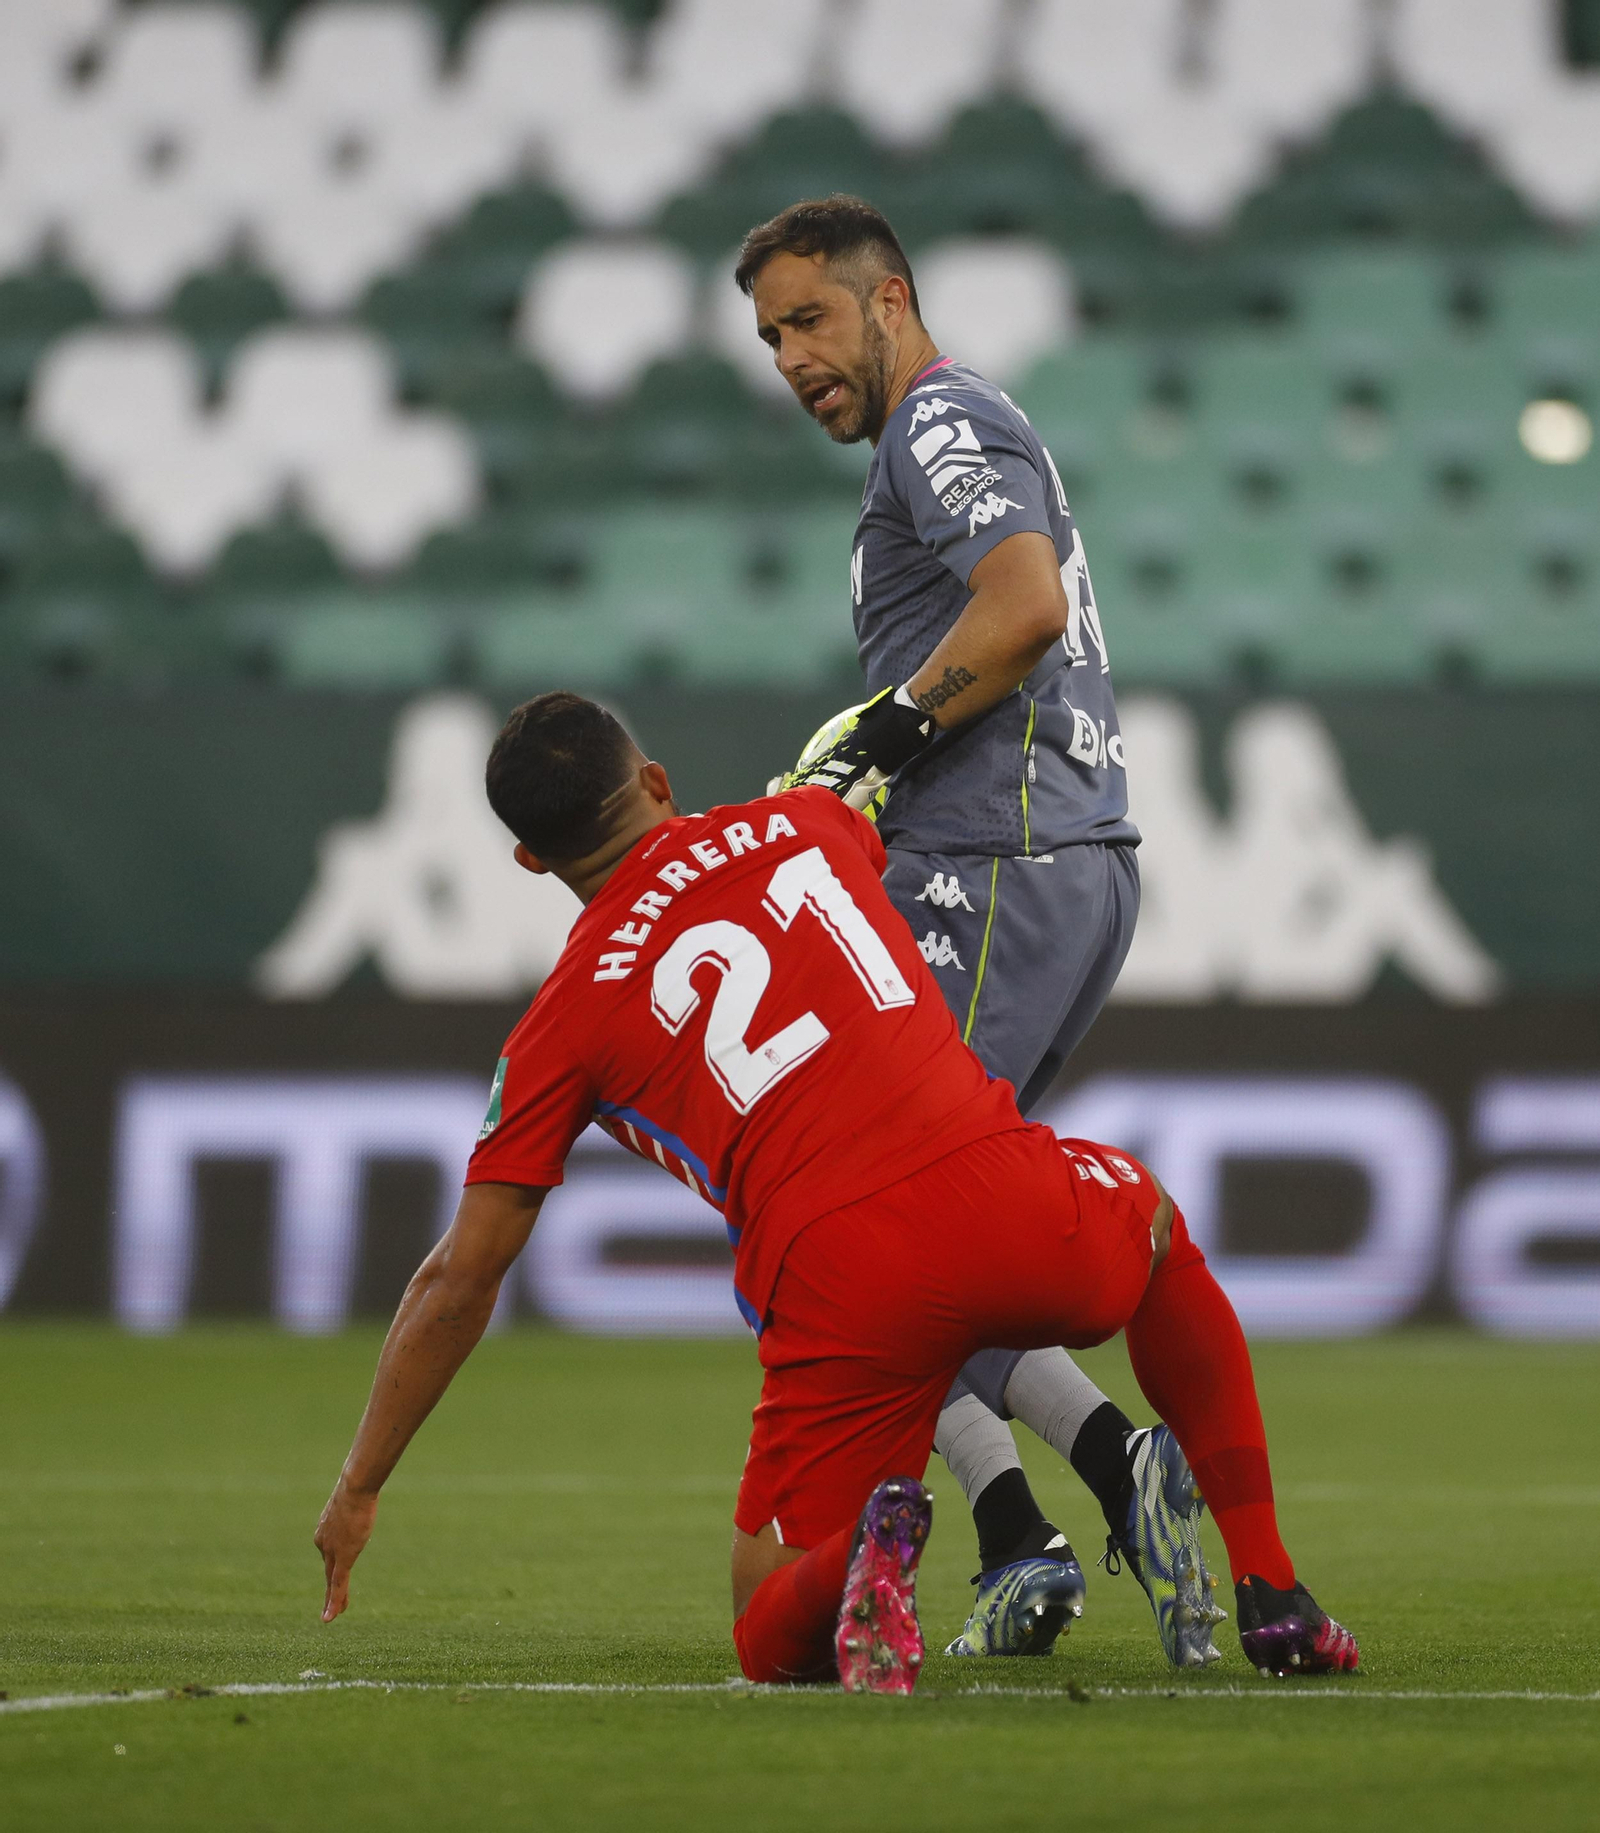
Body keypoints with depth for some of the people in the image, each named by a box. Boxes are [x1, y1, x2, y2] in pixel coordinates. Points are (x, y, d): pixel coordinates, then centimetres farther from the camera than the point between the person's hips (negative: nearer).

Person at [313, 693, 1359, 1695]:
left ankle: (857, 1556, -23)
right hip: (1011, 1199, 2)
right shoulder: (807, 822, 18)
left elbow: (462, 1278, 13)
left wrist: (360, 1490, 23)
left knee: (776, 1641, 15)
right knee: (1158, 1226, 38)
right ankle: (1271, 1596, 29)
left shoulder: (565, 1020, 12)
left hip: (841, 1294, -2)